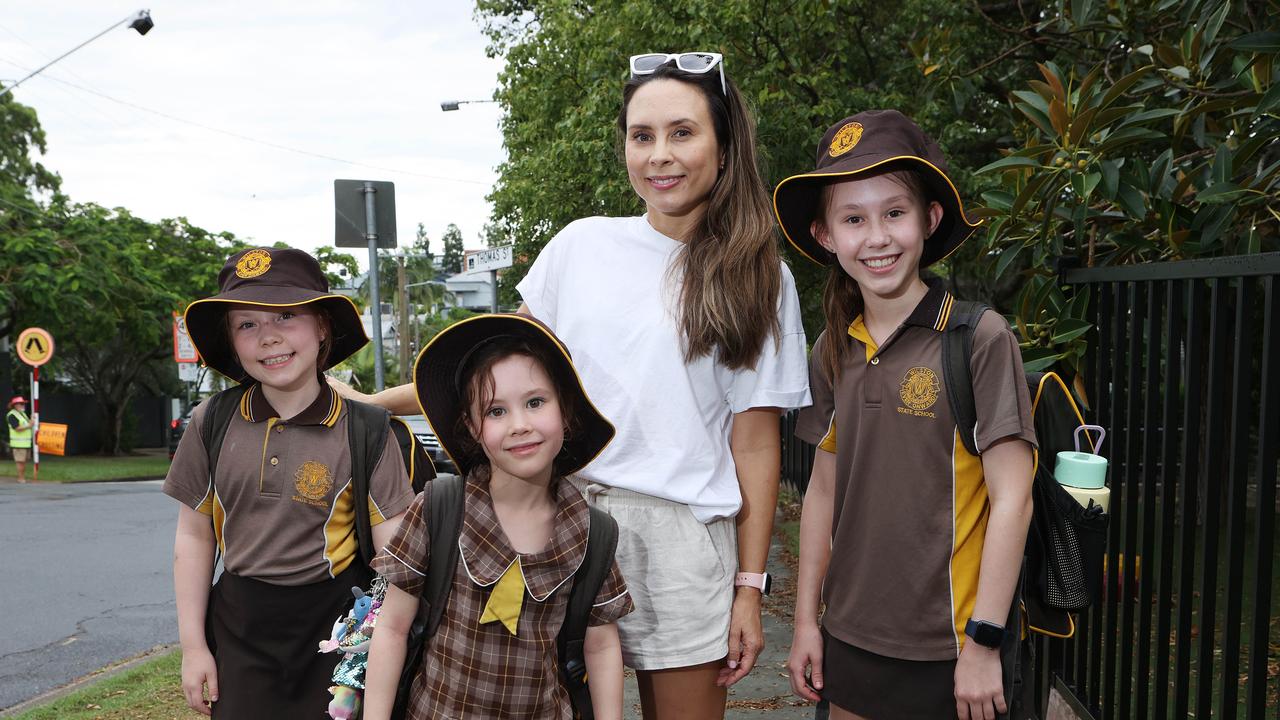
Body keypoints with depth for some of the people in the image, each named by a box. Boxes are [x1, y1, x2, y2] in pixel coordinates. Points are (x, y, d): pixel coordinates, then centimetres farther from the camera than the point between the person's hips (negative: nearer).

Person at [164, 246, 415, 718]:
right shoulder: (212, 424, -1)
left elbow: (393, 550, -11)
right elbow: (195, 538, 6)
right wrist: (193, 645, 5)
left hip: (332, 625, -2)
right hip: (239, 625, 3)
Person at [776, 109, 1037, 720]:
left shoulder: (979, 338, -13)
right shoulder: (833, 351, 2)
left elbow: (1011, 499, -13)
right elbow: (824, 491, 7)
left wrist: (984, 643, -13)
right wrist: (806, 619, 8)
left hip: (943, 653, -4)